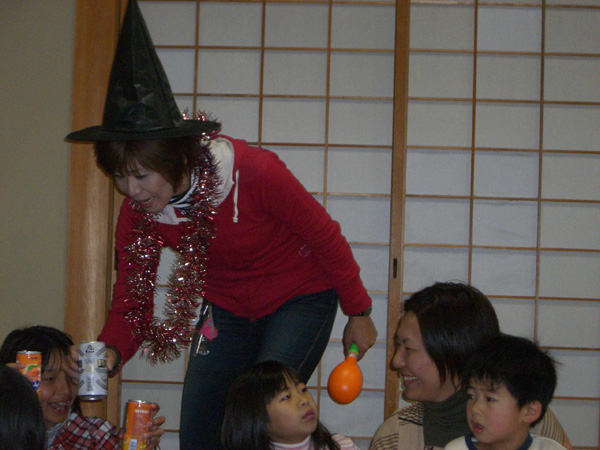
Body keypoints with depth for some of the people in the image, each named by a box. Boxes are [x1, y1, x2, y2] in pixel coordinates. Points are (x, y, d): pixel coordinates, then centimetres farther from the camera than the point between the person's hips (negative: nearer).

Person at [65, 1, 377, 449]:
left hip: (300, 298, -5)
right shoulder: (138, 214, -15)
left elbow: (324, 236, -17)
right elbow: (132, 302, -12)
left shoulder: (252, 172, -30)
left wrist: (358, 313, -7)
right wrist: (110, 352, -34)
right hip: (227, 307, 5)